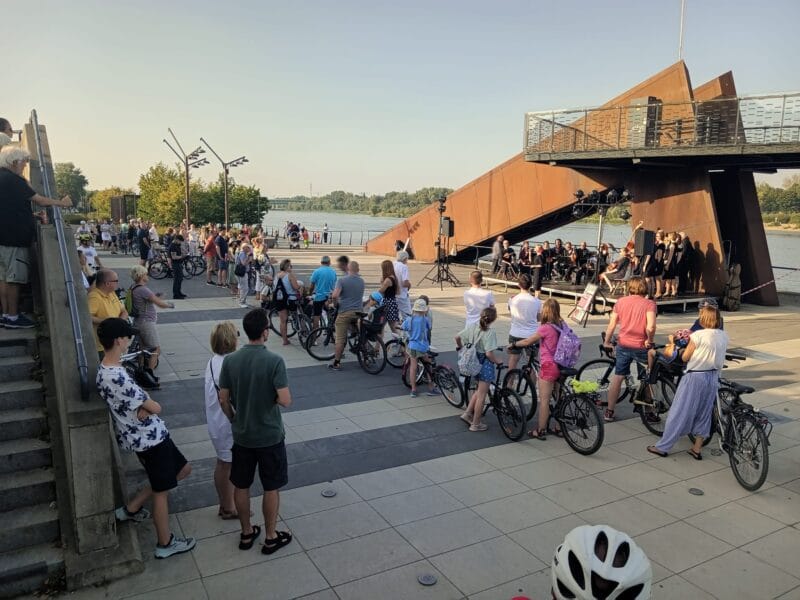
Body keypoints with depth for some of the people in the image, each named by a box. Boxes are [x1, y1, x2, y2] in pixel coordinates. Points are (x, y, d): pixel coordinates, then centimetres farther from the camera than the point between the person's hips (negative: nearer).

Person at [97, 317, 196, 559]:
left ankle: (131, 508, 32)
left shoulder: (105, 370, 2)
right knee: (162, 491, 8)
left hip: (149, 434, 9)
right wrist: (148, 406, 0)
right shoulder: (118, 378, -30)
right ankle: (165, 543, 27)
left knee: (183, 469, 22)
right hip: (149, 438, -9)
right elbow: (155, 407, -21)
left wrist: (143, 408, -12)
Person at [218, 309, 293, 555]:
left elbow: (223, 400, -2)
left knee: (241, 486, 19)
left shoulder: (230, 360, -8)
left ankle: (246, 533, 34)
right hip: (270, 436, -4)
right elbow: (285, 401, -23)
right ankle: (271, 537, 26)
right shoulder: (274, 361, -20)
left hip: (241, 435, 4)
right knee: (271, 488, 13)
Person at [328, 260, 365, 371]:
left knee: (340, 339, -1)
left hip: (344, 312, -4)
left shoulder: (342, 281, -8)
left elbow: (334, 296, -19)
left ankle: (336, 363, 3)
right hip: (358, 312, 4)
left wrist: (335, 299, 2)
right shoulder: (361, 281, 8)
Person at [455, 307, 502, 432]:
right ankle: (476, 424, 13)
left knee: (480, 390, 26)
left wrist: (460, 347, 24)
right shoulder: (490, 332, -20)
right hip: (485, 364, -7)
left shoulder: (472, 326, -2)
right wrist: (498, 361, -7)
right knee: (482, 395, 5)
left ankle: (467, 413, 22)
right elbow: (489, 353, -24)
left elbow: (457, 337, 6)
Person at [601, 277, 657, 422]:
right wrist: (649, 340, -5)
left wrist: (606, 342, 13)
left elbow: (611, 325, 2)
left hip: (623, 346, 3)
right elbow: (650, 327, -22)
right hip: (641, 347, -2)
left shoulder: (621, 302, 2)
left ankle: (609, 412, 18)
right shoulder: (649, 304, -8)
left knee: (617, 377, 13)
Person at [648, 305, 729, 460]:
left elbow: (685, 357, -11)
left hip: (694, 377, -6)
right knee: (704, 413, 16)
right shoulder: (724, 336, 1)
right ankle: (697, 449, 24)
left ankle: (663, 447, 9)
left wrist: (689, 342, 6)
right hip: (713, 378, 6)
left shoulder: (698, 335, -17)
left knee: (679, 412, 1)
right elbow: (717, 355, 11)